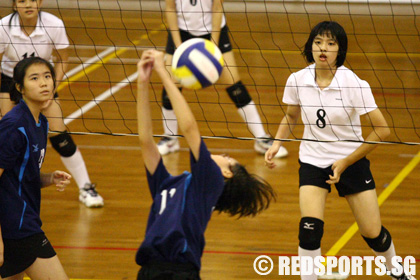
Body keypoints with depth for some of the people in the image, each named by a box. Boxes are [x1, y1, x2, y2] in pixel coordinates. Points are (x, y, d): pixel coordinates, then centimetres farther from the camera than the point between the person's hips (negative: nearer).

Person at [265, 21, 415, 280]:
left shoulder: (354, 84, -20)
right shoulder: (297, 81, -9)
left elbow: (382, 130, -17)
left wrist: (345, 162, -15)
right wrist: (277, 143, -5)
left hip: (351, 161, -2)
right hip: (312, 160, 2)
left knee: (373, 234, 3)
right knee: (310, 228, -19)